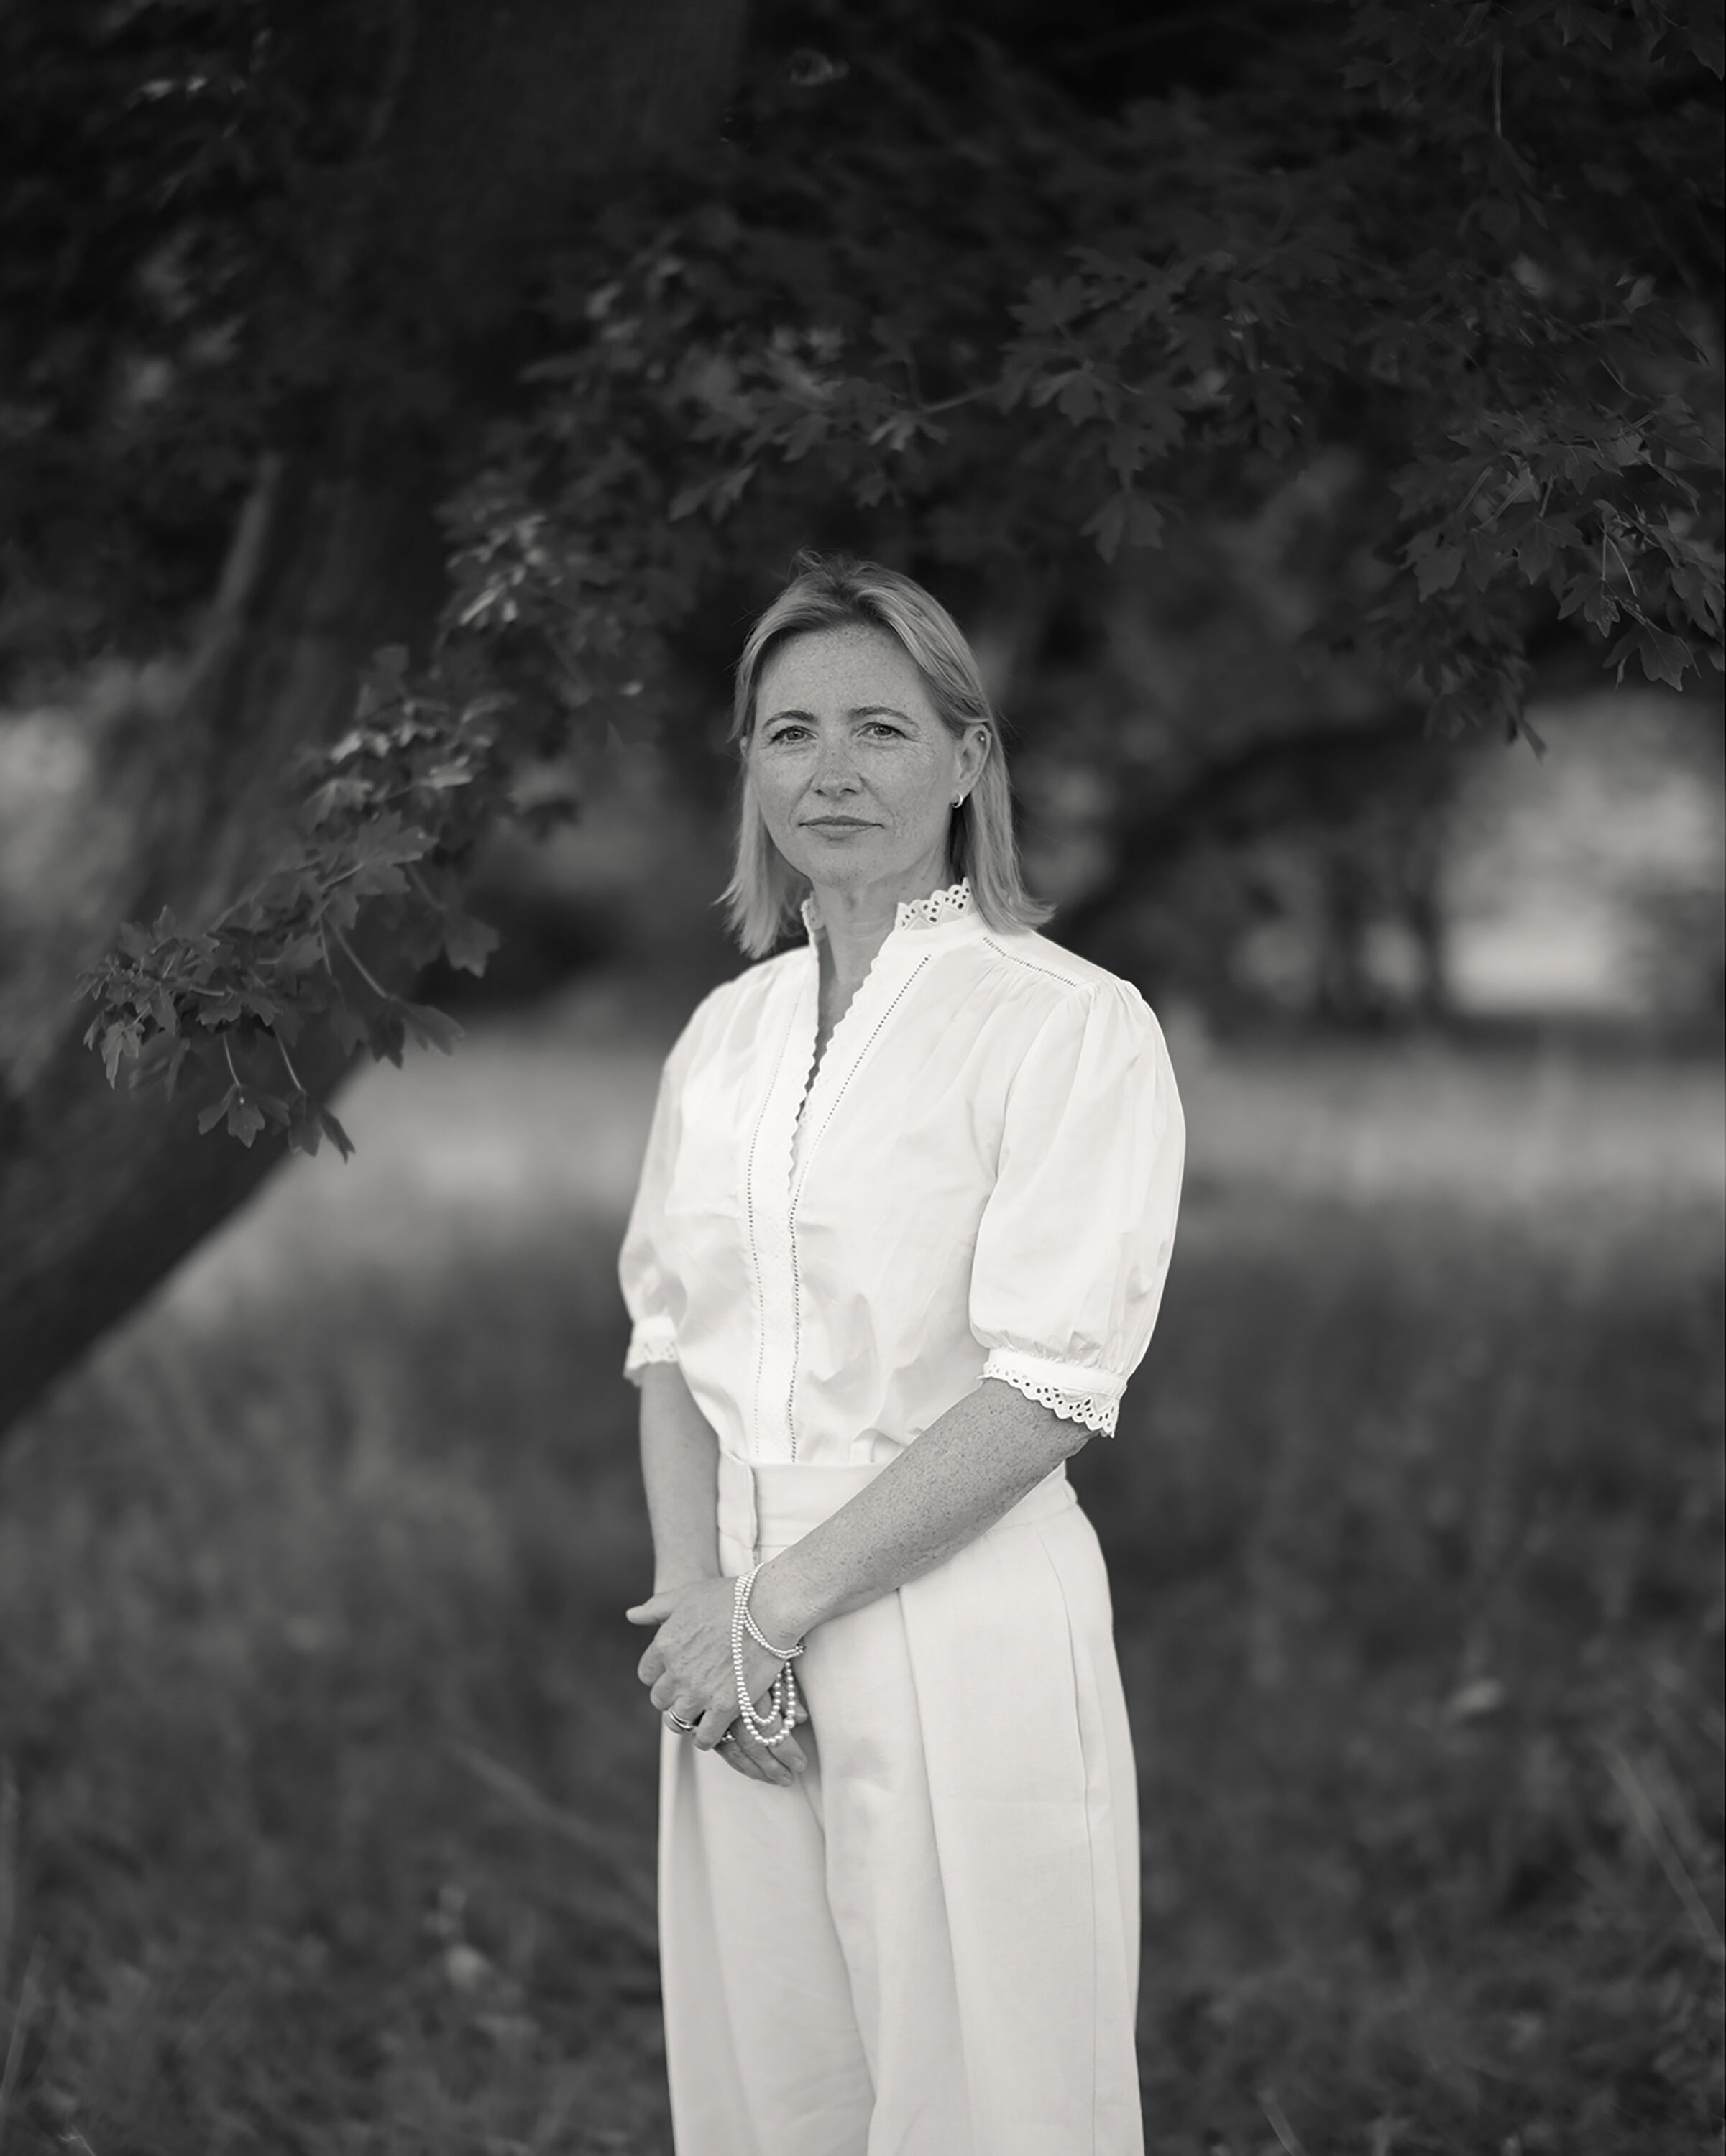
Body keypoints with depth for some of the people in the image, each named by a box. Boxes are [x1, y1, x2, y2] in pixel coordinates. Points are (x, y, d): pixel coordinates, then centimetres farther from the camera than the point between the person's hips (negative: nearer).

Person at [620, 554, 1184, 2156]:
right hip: (739, 1659, 5)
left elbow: (1046, 1389, -14)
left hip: (967, 1648, -5)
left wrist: (776, 1602, -14)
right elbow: (669, 1339, 11)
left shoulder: (1072, 1026, -7)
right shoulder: (726, 1030, 12)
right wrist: (690, 1588, -6)